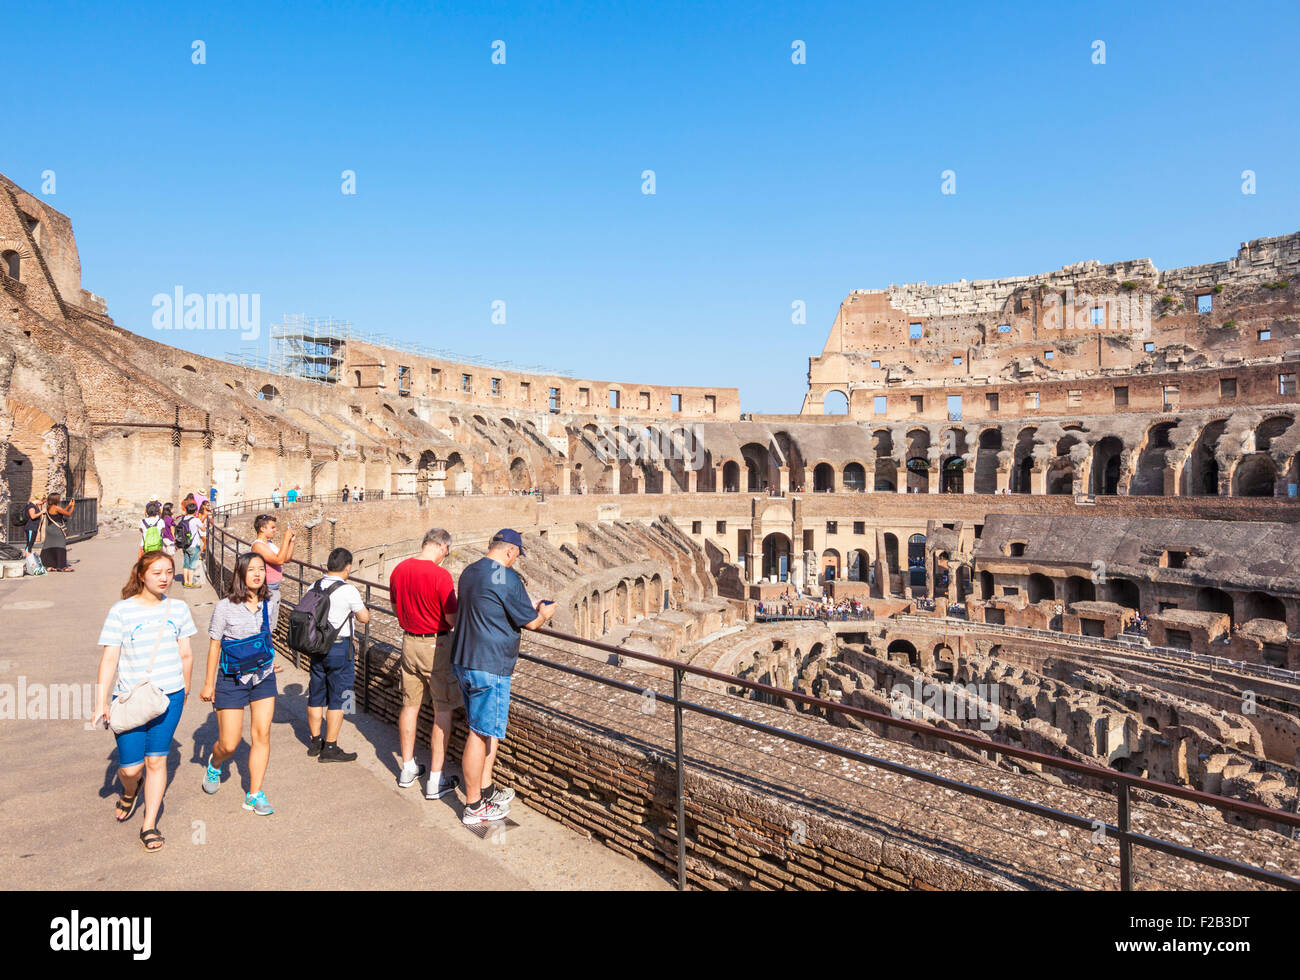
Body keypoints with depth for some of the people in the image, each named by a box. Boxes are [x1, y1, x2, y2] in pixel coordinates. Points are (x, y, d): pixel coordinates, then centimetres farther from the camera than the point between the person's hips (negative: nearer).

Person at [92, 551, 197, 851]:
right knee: (130, 767, 2)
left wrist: (184, 689, 17)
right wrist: (101, 703, -11)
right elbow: (109, 660, -7)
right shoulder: (121, 611, -7)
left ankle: (149, 826, 20)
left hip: (169, 696, 2)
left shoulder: (178, 609, 1)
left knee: (156, 760, 5)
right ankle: (129, 791, 38)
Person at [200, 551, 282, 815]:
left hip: (263, 677, 3)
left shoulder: (271, 602, -1)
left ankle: (255, 795, 12)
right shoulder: (225, 607, -12)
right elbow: (214, 645, -5)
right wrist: (208, 683, -1)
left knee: (262, 735, 0)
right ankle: (215, 763, 38)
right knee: (229, 744, 2)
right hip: (232, 679, -3)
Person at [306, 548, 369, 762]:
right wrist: (361, 607, 11)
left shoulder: (314, 587, 1)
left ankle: (315, 742, 30)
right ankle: (330, 748, 7)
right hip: (339, 648, -6)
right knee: (337, 698, 2)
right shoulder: (348, 590, -16)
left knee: (316, 695, 16)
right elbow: (365, 618, -8)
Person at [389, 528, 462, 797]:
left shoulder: (399, 569, -1)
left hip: (409, 642, 6)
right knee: (443, 711, 4)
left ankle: (407, 769, 30)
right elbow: (453, 619, -18)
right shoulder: (440, 575, -21)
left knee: (410, 705, 18)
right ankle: (436, 780, 8)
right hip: (436, 646, -6)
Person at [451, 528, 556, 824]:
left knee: (487, 729, 20)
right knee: (480, 734, 1)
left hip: (463, 661, 9)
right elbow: (531, 623, -12)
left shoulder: (469, 572, 10)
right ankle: (473, 807, 13)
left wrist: (529, 607, 24)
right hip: (489, 667, -9)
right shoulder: (506, 577, -17)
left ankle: (485, 790, 31)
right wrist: (545, 613, 11)